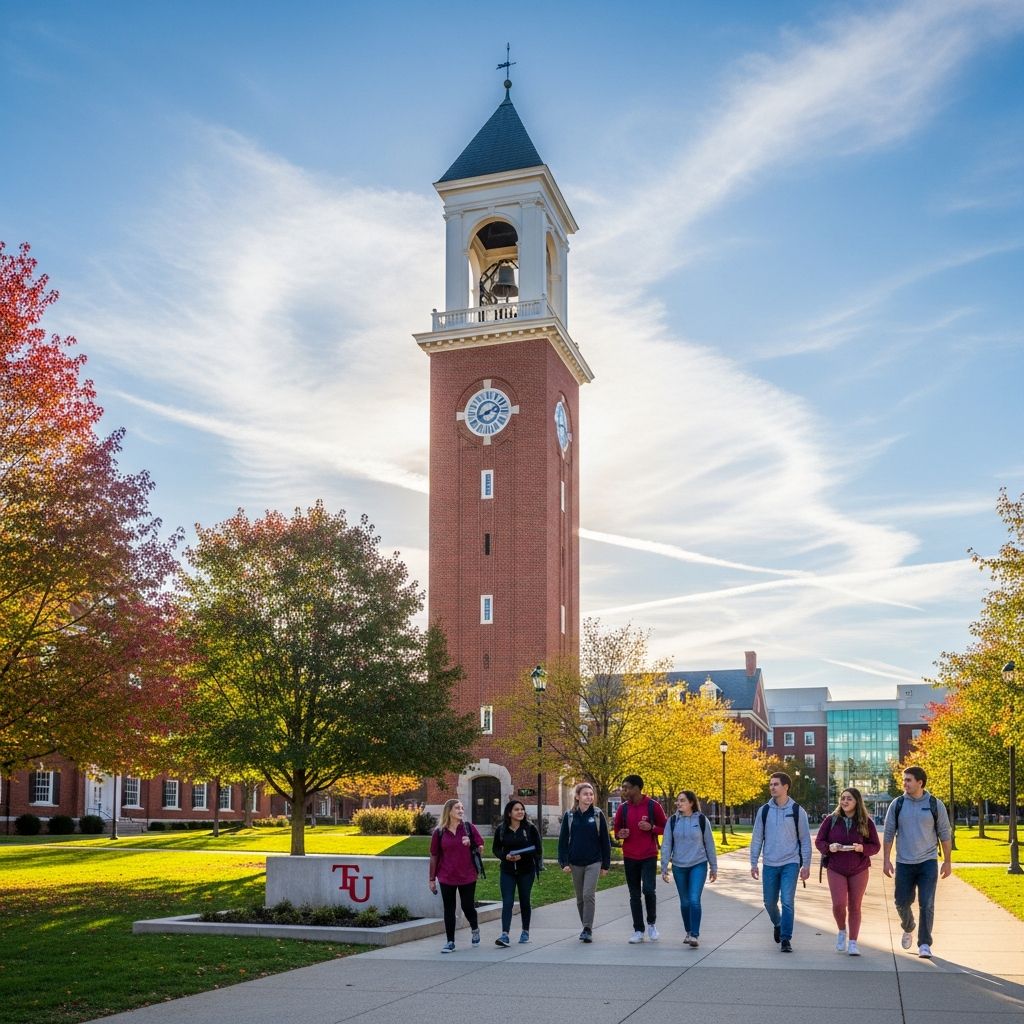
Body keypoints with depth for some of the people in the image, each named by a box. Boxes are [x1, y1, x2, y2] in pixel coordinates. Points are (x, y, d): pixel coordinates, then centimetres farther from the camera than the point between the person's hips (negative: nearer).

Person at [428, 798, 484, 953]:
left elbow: (481, 847, 6)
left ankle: (475, 929, 36)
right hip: (446, 877, 0)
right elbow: (434, 856, 4)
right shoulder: (439, 832, -1)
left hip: (467, 876, 0)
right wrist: (432, 878, 5)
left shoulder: (469, 828, 0)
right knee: (449, 909, 4)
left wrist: (471, 844, -15)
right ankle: (450, 942, 13)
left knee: (468, 906, 6)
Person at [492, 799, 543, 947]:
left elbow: (537, 849, -5)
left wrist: (522, 856, -19)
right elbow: (495, 849, 7)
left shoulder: (530, 828, -4)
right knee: (507, 902, -9)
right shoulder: (501, 829, 0)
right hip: (507, 871, 0)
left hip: (526, 870, 0)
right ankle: (504, 934, -15)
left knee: (524, 901, 11)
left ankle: (525, 932, 26)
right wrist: (505, 856, -13)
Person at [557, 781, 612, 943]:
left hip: (594, 862, -2)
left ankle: (588, 930, -8)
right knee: (580, 897, 10)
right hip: (575, 863, 2)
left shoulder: (598, 814, -2)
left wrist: (605, 864, 0)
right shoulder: (569, 815, 1)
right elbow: (563, 840, 3)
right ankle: (585, 927, 24)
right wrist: (564, 862, -4)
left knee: (589, 895, -13)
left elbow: (605, 840, 1)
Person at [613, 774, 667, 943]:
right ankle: (638, 931, 13)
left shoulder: (653, 805, -5)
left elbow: (665, 827, 2)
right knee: (634, 895, 5)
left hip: (649, 856, -3)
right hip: (630, 857, 3)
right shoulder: (622, 808, 4)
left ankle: (651, 923, 9)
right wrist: (620, 834, -9)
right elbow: (617, 830, 14)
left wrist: (651, 827, -17)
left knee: (649, 889, -14)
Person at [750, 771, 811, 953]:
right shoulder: (764, 811, 3)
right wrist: (753, 863, 3)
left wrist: (806, 865, -3)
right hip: (769, 864, 3)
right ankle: (778, 924, 38)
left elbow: (805, 840, 1)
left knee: (787, 901, -11)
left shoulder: (798, 811, -2)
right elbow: (757, 838, 7)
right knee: (769, 902, 9)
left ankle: (786, 939, -3)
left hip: (790, 864, -3)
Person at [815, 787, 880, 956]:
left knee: (854, 907, 5)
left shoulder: (866, 822, -2)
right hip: (836, 870, 0)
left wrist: (862, 848, -19)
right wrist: (829, 847, -18)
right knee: (839, 904, -12)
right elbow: (818, 841, 3)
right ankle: (842, 931, 17)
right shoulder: (831, 820, -2)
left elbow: (876, 846, 1)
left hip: (859, 871, 0)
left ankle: (853, 943, 15)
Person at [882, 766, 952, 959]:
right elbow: (888, 834, 4)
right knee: (902, 902, 6)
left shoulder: (935, 805, -2)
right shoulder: (897, 804, 1)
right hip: (904, 863, 2)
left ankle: (924, 944, 1)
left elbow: (945, 834, 4)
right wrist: (886, 860, -1)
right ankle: (908, 929, 35)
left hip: (928, 863, -2)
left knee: (926, 905, -7)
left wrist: (947, 861, 2)